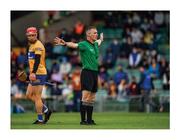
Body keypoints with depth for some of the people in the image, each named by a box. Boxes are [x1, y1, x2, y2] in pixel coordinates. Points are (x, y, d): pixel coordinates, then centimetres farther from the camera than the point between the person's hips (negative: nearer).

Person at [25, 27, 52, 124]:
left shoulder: (38, 46, -12)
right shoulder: (31, 45, 19)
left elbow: (37, 60, -24)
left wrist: (33, 73, -35)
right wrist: (32, 73, 26)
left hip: (39, 74, -10)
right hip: (34, 74, 10)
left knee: (37, 97, -6)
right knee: (29, 95, 11)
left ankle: (40, 119, -1)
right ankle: (46, 111, 17)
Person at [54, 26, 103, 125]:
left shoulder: (95, 44, 16)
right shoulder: (84, 44, -8)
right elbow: (74, 45, -28)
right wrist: (65, 44, -48)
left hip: (95, 72, 8)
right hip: (87, 72, -8)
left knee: (91, 99, 9)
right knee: (85, 97, -11)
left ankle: (89, 120, 14)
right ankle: (83, 120, -11)